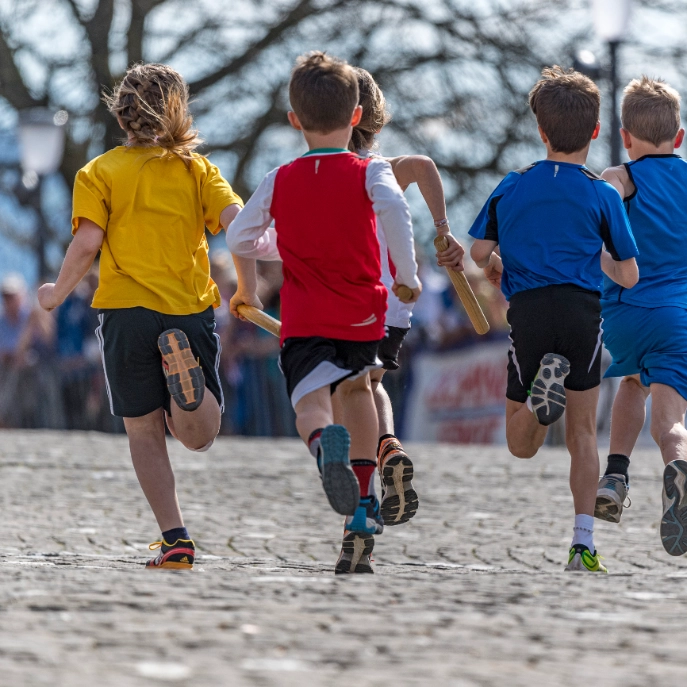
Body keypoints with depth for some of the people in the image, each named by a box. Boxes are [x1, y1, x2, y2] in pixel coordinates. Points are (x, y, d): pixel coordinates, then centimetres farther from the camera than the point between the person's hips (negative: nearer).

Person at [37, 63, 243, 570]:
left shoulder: (99, 173, 4)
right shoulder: (196, 168, 8)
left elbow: (87, 244, -8)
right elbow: (238, 223, -6)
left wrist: (58, 294, 8)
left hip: (128, 312, -1)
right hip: (192, 311, 1)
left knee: (145, 432, 7)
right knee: (199, 436, 8)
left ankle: (175, 540, -7)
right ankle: (182, 365, -25)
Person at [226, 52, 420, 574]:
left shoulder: (280, 182, 7)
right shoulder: (369, 172, 0)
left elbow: (239, 238, 14)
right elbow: (394, 209, -22)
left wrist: (248, 289, 35)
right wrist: (406, 274, -15)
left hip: (305, 319, -1)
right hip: (363, 313, 1)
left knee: (311, 402, -13)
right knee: (357, 386, 26)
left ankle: (327, 443, -52)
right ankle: (364, 504, 26)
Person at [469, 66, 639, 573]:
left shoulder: (512, 186, 10)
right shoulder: (603, 195, 4)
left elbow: (480, 252, 9)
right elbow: (628, 277, 6)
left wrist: (496, 266, 32)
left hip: (528, 311, 1)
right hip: (582, 312, -1)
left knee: (522, 446, 9)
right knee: (583, 434, 10)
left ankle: (544, 383, -25)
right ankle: (584, 542, -2)